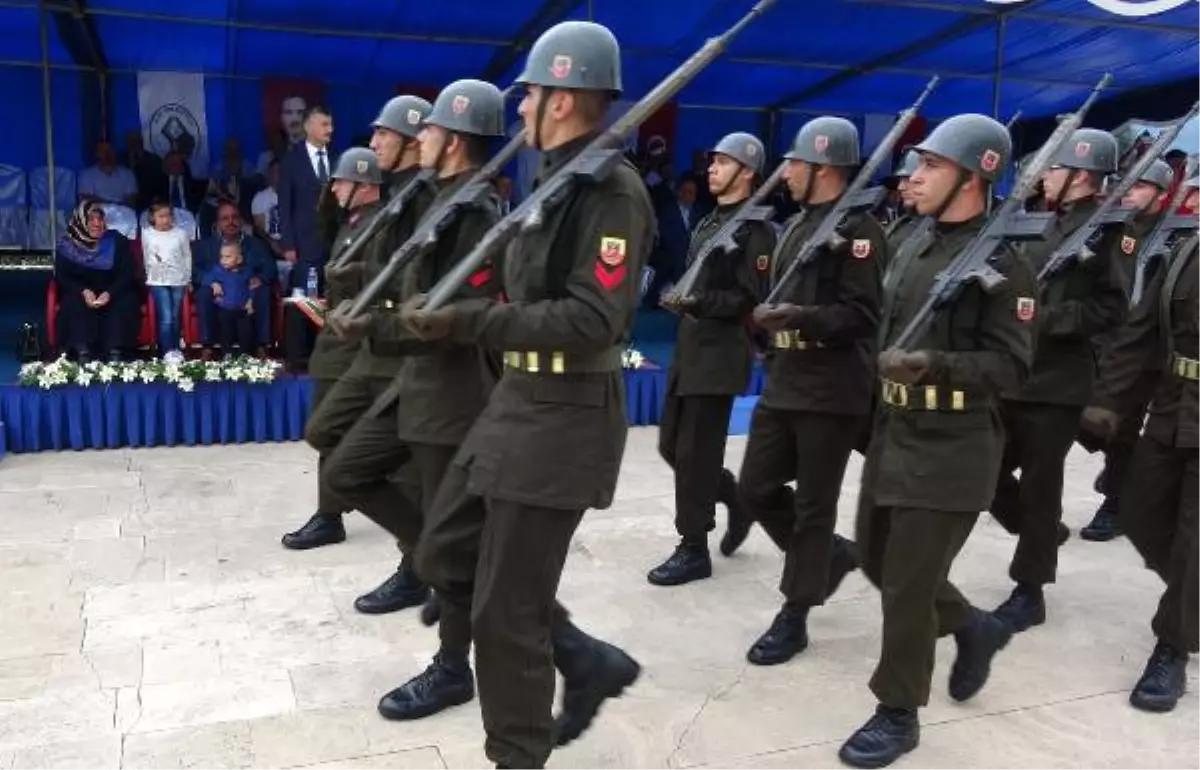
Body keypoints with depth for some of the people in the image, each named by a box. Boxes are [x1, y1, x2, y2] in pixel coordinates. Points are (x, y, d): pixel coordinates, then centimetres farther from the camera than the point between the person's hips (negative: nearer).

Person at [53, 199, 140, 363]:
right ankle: (82, 354, -38)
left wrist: (110, 294, -25)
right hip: (81, 293, 1)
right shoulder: (67, 245, 0)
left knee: (124, 303, -32)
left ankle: (116, 353, -37)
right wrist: (83, 291, -24)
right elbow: (62, 277, -3)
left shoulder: (118, 242, -2)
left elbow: (128, 274, -8)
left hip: (114, 293, -1)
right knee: (74, 304, -31)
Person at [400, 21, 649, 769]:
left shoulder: (613, 190, -16)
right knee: (445, 556, 17)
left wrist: (467, 321, -25)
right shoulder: (557, 180, 12)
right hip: (517, 398, 10)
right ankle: (586, 659, 27)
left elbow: (591, 321, -24)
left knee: (506, 609, 1)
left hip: (567, 416, -10)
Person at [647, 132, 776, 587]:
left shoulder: (755, 228, -9)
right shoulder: (709, 222, 17)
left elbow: (751, 299, -16)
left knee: (695, 452, -3)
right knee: (672, 444, 13)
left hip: (721, 354, -9)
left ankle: (694, 549, 10)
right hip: (689, 348, 9)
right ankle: (735, 499, 34)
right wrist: (679, 298, 9)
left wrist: (698, 301, -24)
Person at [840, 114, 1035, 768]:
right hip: (894, 432, 9)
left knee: (909, 584, 0)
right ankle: (974, 627, 41)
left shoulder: (1002, 259, -13)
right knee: (878, 559, 17)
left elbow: (1012, 365, -18)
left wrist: (935, 364, -29)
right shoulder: (926, 248, 12)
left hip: (952, 447, -8)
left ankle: (898, 714, 18)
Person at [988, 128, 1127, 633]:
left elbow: (1111, 309, -15)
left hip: (1056, 383, -7)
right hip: (1012, 376, 7)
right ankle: (1044, 534, 36)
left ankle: (1029, 591, 16)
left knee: (1039, 485, 1)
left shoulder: (1106, 231, -7)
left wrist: (1047, 319, -22)